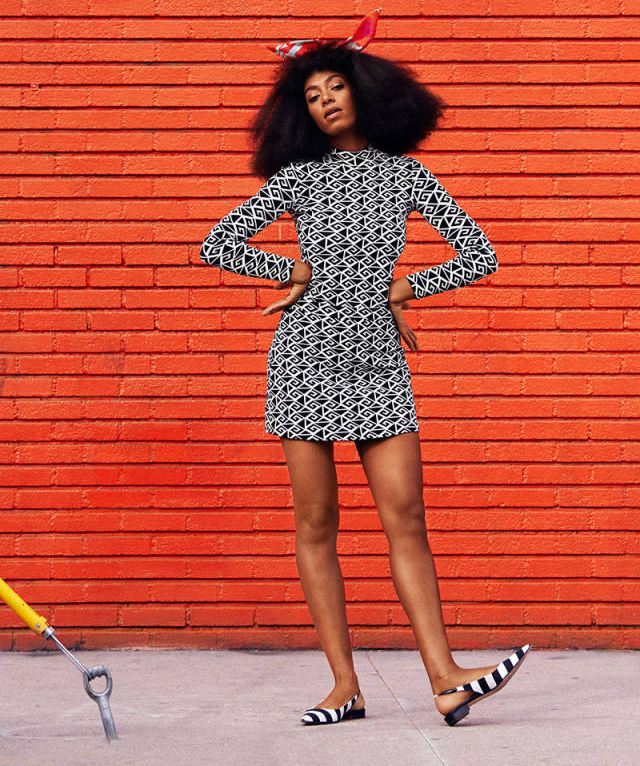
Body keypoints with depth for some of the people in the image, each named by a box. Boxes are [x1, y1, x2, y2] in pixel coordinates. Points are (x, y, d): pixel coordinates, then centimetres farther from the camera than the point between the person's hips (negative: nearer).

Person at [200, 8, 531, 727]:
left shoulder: (404, 174, 7)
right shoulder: (299, 176, 5)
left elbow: (478, 255, 7)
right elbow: (217, 245, 4)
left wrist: (396, 292, 2)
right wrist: (300, 273, 0)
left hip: (379, 359, 0)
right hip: (307, 354, 0)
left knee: (405, 517, -7)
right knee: (316, 523, -1)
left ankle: (444, 677, -10)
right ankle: (345, 685, 4)